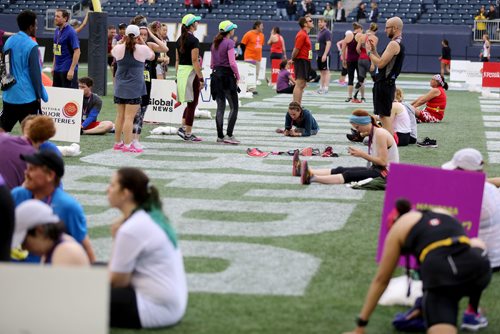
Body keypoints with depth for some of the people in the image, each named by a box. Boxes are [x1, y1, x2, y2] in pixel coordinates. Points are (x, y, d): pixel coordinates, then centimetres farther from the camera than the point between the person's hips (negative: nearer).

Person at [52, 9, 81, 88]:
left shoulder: (70, 32, -14)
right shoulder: (57, 31, 10)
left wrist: (72, 70, -21)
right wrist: (53, 66, 15)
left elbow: (77, 51, -17)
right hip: (57, 69, 8)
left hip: (68, 70, -8)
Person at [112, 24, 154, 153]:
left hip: (120, 86, 4)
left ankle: (118, 142, 23)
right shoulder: (142, 49, -9)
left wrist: (121, 41, 21)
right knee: (129, 117, -6)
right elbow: (152, 56, 12)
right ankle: (127, 145, -7)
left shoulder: (119, 48, -2)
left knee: (120, 116, 14)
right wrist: (143, 43, 13)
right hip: (135, 87, -4)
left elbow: (112, 52, 23)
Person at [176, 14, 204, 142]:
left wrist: (178, 76, 19)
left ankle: (182, 128, 11)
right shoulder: (194, 40, -13)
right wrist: (201, 78, -15)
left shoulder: (180, 39, 11)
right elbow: (195, 61, -17)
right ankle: (188, 134, 2)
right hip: (191, 72, -8)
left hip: (181, 71, 8)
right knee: (192, 103, -1)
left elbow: (177, 60, 14)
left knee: (190, 102, 18)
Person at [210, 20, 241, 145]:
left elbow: (212, 63, 15)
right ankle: (229, 135, -11)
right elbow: (232, 63, -18)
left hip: (216, 75, 8)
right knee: (234, 107, -3)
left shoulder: (215, 43, 12)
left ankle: (220, 136, 10)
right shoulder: (229, 43, -11)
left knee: (220, 107, 10)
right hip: (227, 75, -8)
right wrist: (238, 76, -8)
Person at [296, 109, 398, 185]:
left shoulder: (380, 134, -16)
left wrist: (362, 154, -17)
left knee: (349, 175, -26)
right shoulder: (372, 133, 13)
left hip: (385, 172, -9)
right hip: (376, 169, 9)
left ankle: (313, 178, -42)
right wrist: (358, 153, 0)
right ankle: (307, 172, -12)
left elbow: (383, 162, -21)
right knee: (341, 170, -3)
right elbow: (376, 158, 12)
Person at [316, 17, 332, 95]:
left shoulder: (327, 32, -11)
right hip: (320, 55, 9)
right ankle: (321, 87, 15)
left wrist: (325, 54, -24)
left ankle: (325, 88, -7)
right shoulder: (320, 32, 17)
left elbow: (328, 43, -18)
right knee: (322, 72, 11)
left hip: (325, 55, -9)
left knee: (326, 71, -7)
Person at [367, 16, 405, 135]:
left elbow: (380, 63, -22)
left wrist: (369, 52, -9)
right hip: (386, 83, 11)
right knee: (383, 114, 19)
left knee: (384, 115, -10)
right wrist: (374, 50, 13)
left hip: (384, 84, -11)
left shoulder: (394, 44, -17)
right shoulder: (398, 44, 17)